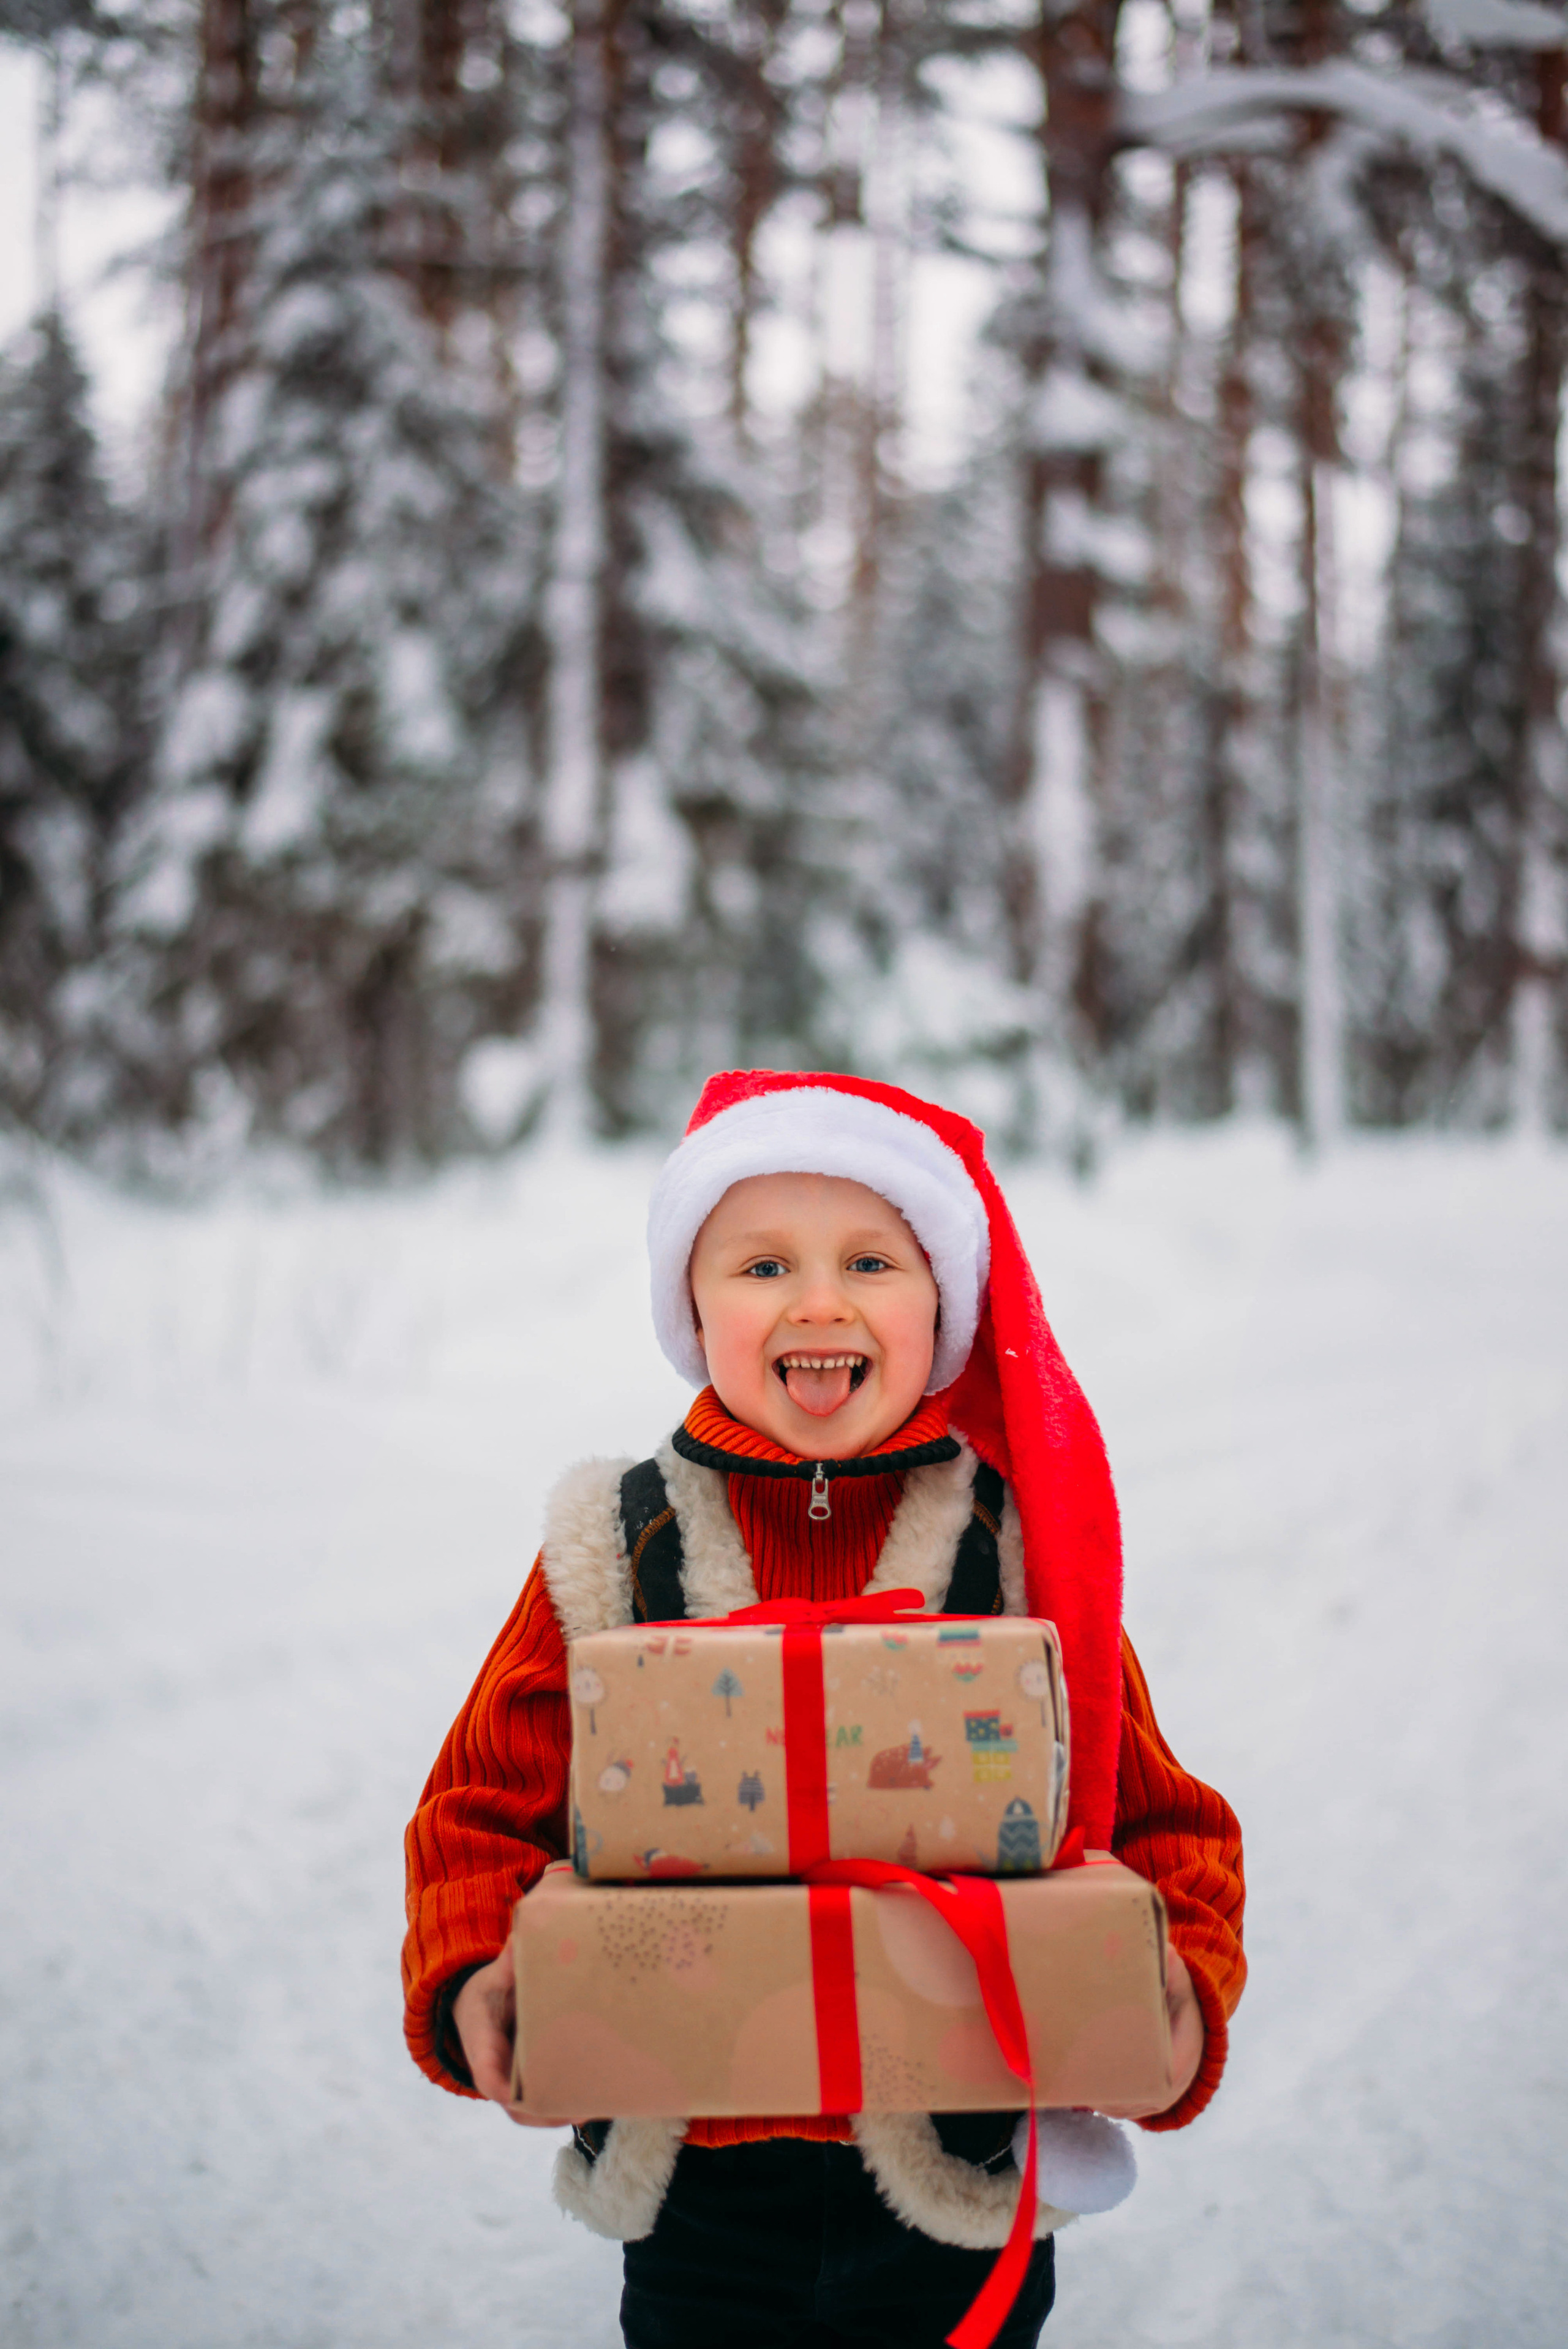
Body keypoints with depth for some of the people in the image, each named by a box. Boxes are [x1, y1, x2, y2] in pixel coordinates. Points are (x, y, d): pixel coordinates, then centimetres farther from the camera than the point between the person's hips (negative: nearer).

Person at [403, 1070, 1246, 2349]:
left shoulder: (1020, 1549, -4)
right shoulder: (616, 1551, -3)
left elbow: (1161, 1821, 0)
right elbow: (486, 1805, 3)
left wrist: (1181, 1991, -19)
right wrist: (473, 1980, -16)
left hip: (958, 2197, -1)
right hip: (689, 2183, 1)